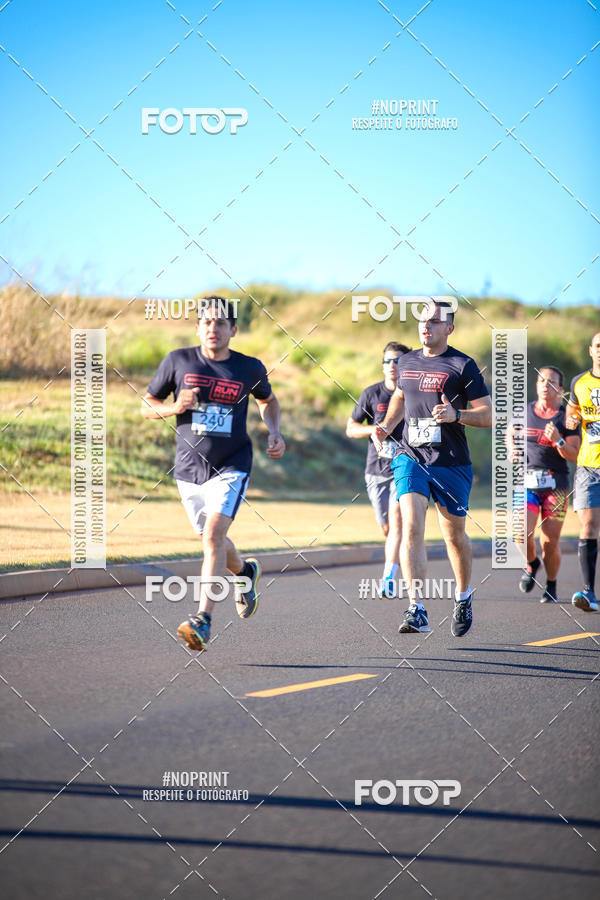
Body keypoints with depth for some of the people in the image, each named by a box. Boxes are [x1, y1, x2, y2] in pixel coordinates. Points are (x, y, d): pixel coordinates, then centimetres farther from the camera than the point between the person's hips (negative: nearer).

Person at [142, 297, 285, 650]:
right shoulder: (178, 361, -2)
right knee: (212, 541, 15)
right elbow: (148, 405, 6)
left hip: (232, 466, -3)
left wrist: (275, 433, 4)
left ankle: (203, 620, -24)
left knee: (214, 535, -21)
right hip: (189, 468, 3)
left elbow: (268, 400, 21)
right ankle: (246, 573, 49)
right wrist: (174, 407, -15)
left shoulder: (250, 368, -1)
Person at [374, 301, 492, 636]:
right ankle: (417, 611, -21)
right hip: (411, 458, 3)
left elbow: (489, 416, -6)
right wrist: (387, 426, 12)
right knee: (411, 529, -16)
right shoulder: (407, 362, 9)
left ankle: (464, 596, 38)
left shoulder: (463, 366, -6)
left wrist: (456, 415, -24)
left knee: (455, 536, 11)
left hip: (452, 464, -3)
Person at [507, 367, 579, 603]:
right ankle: (531, 564, 18)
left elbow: (574, 456, -7)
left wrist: (558, 441, -23)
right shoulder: (524, 411, 7)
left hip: (555, 484, -1)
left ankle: (551, 586, 21)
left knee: (550, 543, -3)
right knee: (522, 535, -15)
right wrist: (512, 449, 6)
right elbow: (510, 433, 27)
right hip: (527, 481, 1)